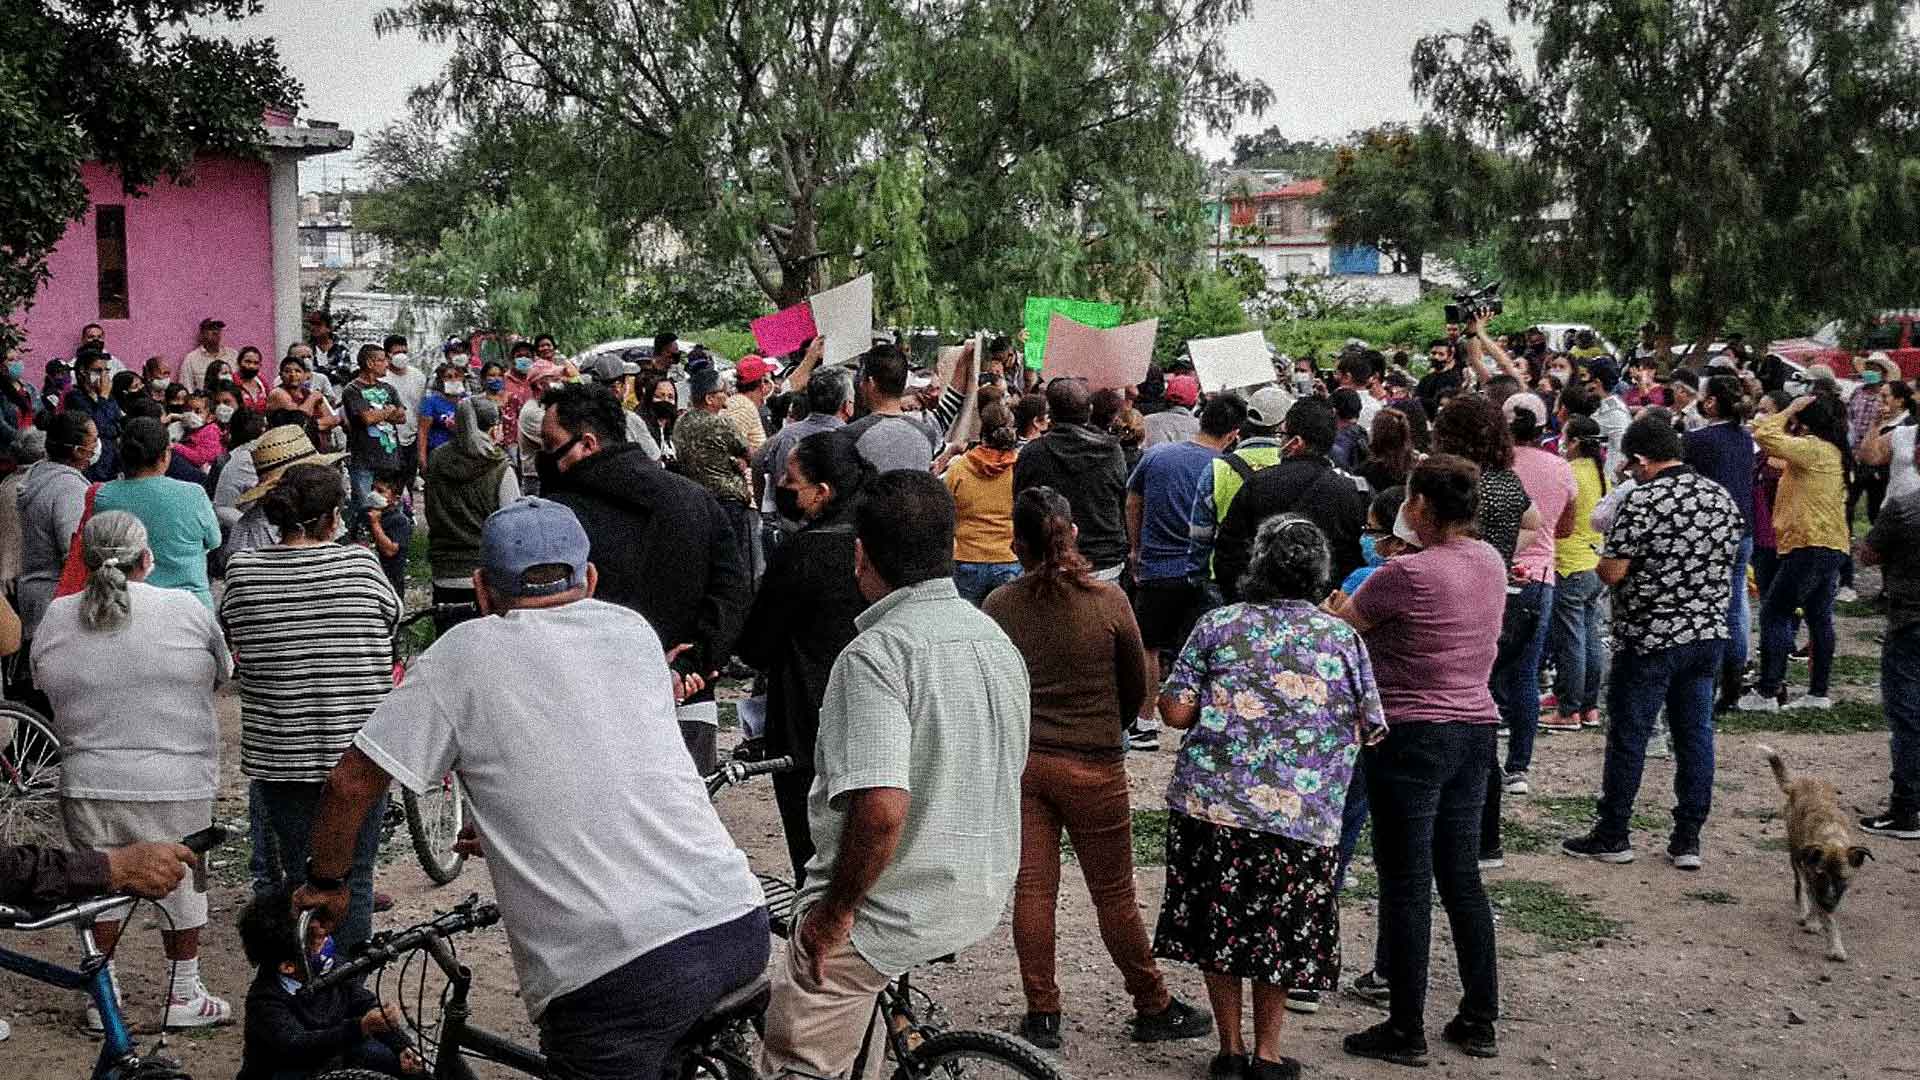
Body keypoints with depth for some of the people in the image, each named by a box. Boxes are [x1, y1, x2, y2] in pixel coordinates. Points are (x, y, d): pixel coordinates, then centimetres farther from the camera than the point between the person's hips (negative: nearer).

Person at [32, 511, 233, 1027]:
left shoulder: (56, 617, -2)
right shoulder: (185, 610, -9)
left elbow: (42, 685, 10)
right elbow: (222, 675, 4)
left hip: (88, 784, 2)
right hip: (175, 784, -2)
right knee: (181, 886, 13)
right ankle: (184, 995, 23)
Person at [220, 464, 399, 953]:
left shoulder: (242, 571, -4)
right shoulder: (362, 564, -9)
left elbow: (231, 641, 10)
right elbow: (392, 620, 7)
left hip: (277, 753, 2)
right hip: (357, 750, -2)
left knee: (299, 877, 14)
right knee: (353, 879, 10)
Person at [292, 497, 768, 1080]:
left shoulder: (465, 653, 2)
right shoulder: (635, 630, 15)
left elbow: (351, 785, 2)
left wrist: (325, 882, 19)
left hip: (615, 974, -5)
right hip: (740, 926, 5)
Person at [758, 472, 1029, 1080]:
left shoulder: (876, 654, -22)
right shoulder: (998, 641, 6)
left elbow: (881, 809, -32)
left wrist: (834, 911, -18)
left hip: (893, 909, -8)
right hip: (979, 899, 9)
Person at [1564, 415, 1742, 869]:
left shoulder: (1642, 501, -16)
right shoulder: (1721, 496, 5)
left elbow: (1612, 572, -16)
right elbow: (1727, 561, 15)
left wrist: (1602, 554, 5)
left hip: (1650, 639, -6)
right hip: (1710, 633, 6)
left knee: (1628, 735, 5)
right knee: (1696, 734, 10)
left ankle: (1612, 835, 13)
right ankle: (1688, 839, 14)